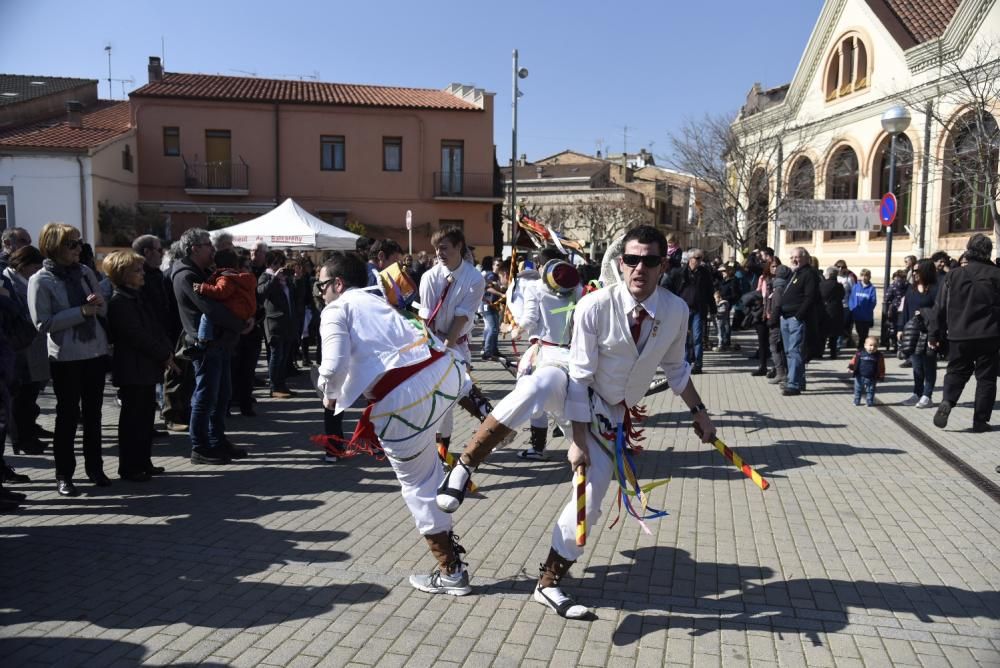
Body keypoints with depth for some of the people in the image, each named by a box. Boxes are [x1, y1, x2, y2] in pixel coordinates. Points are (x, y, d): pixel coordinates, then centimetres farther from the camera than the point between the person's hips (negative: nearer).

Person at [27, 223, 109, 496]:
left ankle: (94, 467, 24)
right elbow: (43, 323, -14)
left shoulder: (85, 272, 6)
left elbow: (104, 309, 12)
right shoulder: (41, 280, -8)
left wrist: (97, 305, -10)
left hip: (96, 351, 4)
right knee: (68, 415, 3)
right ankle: (64, 474, 14)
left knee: (93, 412, 12)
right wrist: (81, 312, -19)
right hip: (66, 356, -4)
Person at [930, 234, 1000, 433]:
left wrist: (935, 334, 9)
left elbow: (941, 307, 2)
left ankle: (947, 402, -12)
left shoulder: (954, 275, -1)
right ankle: (980, 421, 10)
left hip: (959, 336, 1)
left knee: (956, 372, 15)